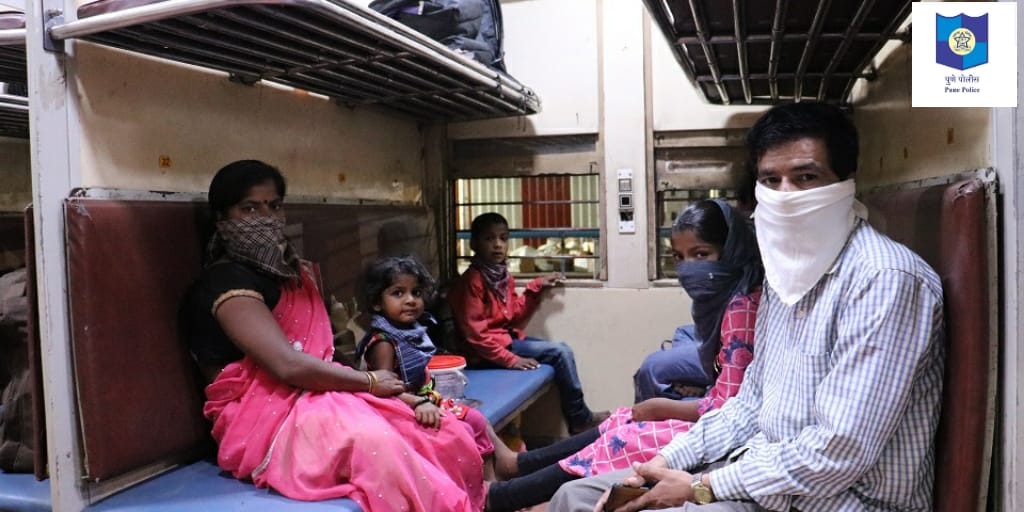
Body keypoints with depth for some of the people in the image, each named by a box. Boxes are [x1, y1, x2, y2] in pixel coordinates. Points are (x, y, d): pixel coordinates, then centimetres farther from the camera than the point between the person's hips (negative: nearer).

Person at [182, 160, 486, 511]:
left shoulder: (289, 271, 18)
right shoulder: (226, 281, -9)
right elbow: (289, 364, -19)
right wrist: (369, 381, -8)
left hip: (315, 397, 8)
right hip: (268, 419, -8)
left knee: (452, 442, -10)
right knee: (376, 443, -36)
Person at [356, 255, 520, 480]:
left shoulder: (413, 332, 6)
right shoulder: (382, 342, -21)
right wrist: (418, 403, -38)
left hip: (427, 400, 9)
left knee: (477, 419, 10)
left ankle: (503, 459, 19)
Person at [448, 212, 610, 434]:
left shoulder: (503, 275, 8)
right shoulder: (472, 280, -19)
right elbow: (474, 332, -22)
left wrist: (536, 288, 5)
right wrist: (510, 359, -24)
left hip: (508, 338, 9)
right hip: (489, 350, -9)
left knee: (561, 351, 7)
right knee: (560, 353, -12)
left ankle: (578, 418, 13)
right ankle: (580, 419, 3)